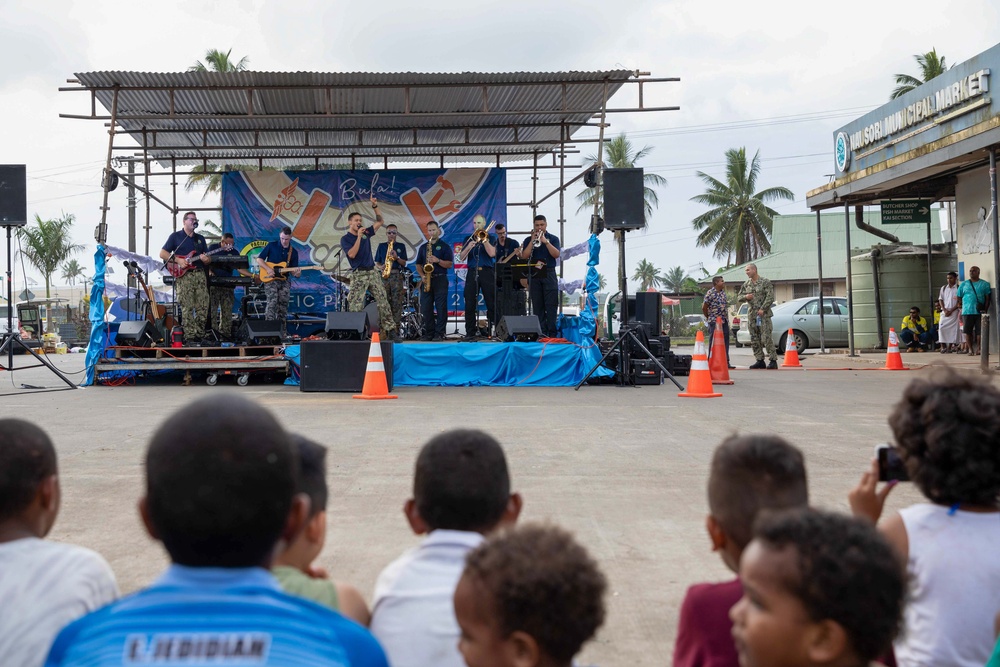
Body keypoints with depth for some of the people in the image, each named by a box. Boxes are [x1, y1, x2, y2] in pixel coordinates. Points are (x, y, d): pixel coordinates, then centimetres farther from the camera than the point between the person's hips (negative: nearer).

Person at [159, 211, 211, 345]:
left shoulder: (200, 238, 21)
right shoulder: (175, 236, 7)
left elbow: (209, 260, 20)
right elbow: (162, 254, 2)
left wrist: (206, 260, -4)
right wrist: (178, 260, -10)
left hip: (200, 275, 5)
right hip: (183, 275, -5)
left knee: (203, 307, -2)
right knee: (187, 309, -9)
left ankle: (200, 336, 5)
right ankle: (189, 338, -9)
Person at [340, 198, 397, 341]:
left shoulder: (366, 233, 13)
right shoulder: (345, 239, -2)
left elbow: (380, 222, 18)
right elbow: (352, 254, -17)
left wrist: (375, 207, 5)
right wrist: (359, 237, -15)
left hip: (372, 272, 5)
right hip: (358, 275, -5)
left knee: (383, 302, 0)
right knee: (355, 306, -8)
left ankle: (391, 330, 1)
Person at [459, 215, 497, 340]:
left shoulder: (491, 238, 9)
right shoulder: (468, 238, 15)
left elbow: (492, 253, -9)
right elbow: (461, 257, 6)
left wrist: (484, 238, -9)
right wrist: (469, 247, -11)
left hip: (487, 272, -2)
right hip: (472, 272, 2)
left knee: (492, 303, -3)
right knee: (470, 304, -3)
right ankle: (470, 332, -1)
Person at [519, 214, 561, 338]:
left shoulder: (553, 238, 8)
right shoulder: (528, 240, 12)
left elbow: (556, 255, -6)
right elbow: (524, 256, -1)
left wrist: (545, 241, -14)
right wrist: (532, 241, -8)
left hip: (549, 274, -2)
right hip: (533, 275, 2)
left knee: (551, 305, -7)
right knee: (537, 306, 1)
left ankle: (552, 333, -7)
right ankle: (541, 332, 4)